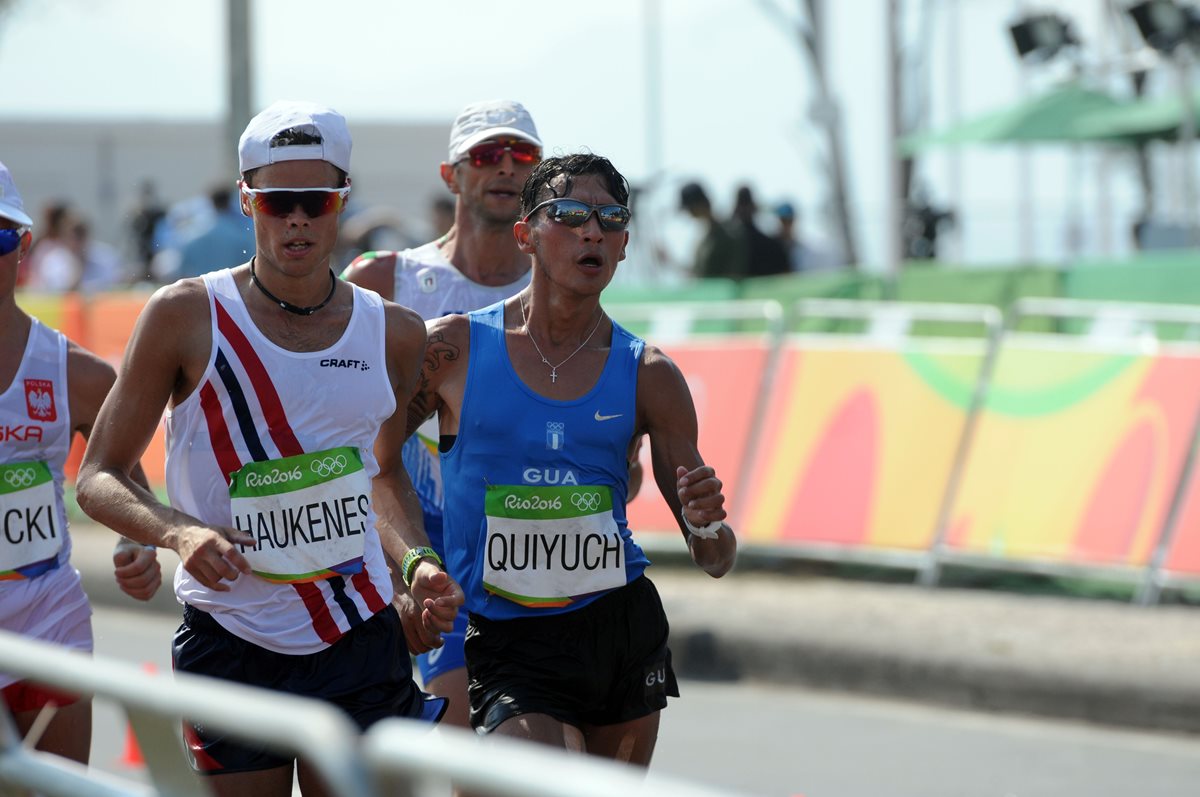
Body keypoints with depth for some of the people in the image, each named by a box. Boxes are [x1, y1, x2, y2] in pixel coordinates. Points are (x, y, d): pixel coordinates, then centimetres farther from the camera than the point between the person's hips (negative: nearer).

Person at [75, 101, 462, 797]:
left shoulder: (395, 334, 5)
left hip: (362, 642, 3)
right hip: (231, 643, -3)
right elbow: (98, 478, -1)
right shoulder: (186, 316, -5)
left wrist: (415, 561, 4)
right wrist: (178, 532, -20)